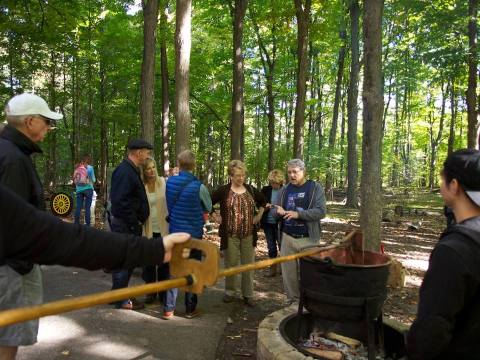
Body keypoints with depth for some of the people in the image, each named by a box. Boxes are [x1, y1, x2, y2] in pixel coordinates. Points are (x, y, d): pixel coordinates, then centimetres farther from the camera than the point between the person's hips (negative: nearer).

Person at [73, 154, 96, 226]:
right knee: (88, 208, -1)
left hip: (79, 189, 4)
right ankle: (87, 224, 0)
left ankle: (76, 223, 12)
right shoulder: (90, 168, -6)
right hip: (88, 189, -4)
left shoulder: (77, 167, 4)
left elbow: (74, 179, 9)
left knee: (78, 207, 8)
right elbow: (93, 180, -1)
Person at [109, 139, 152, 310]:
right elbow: (120, 201, -26)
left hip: (130, 225, 10)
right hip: (124, 225, -10)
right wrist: (134, 223, -19)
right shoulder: (124, 171, -20)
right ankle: (121, 300, 16)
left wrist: (137, 222, 12)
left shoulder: (131, 169, 13)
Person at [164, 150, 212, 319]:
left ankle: (168, 309, 12)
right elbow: (208, 208, 1)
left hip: (174, 232, 3)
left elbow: (168, 205, 5)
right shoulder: (198, 186, -15)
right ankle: (190, 309, 17)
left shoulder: (169, 182, -5)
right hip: (193, 234, -3)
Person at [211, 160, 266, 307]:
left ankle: (248, 294, 18)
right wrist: (216, 217, -3)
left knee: (248, 264, 7)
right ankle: (230, 292, 24)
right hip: (230, 234, -2)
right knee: (231, 264, 8)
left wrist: (259, 216, 12)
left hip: (249, 234, 3)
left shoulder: (251, 190, 5)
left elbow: (263, 201, 21)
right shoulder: (223, 190, -5)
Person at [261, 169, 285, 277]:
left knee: (282, 245, 5)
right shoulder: (265, 190, 0)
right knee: (271, 247, 12)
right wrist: (264, 206, -16)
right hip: (268, 223, 3)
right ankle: (273, 269, 24)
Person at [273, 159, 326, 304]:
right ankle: (292, 300, 26)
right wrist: (278, 212, -13)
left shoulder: (315, 188, -4)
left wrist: (298, 214, -24)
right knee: (288, 271, 10)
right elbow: (274, 211, 12)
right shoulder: (284, 190, 9)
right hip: (287, 238, 4)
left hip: (308, 239, -4)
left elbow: (321, 211, -14)